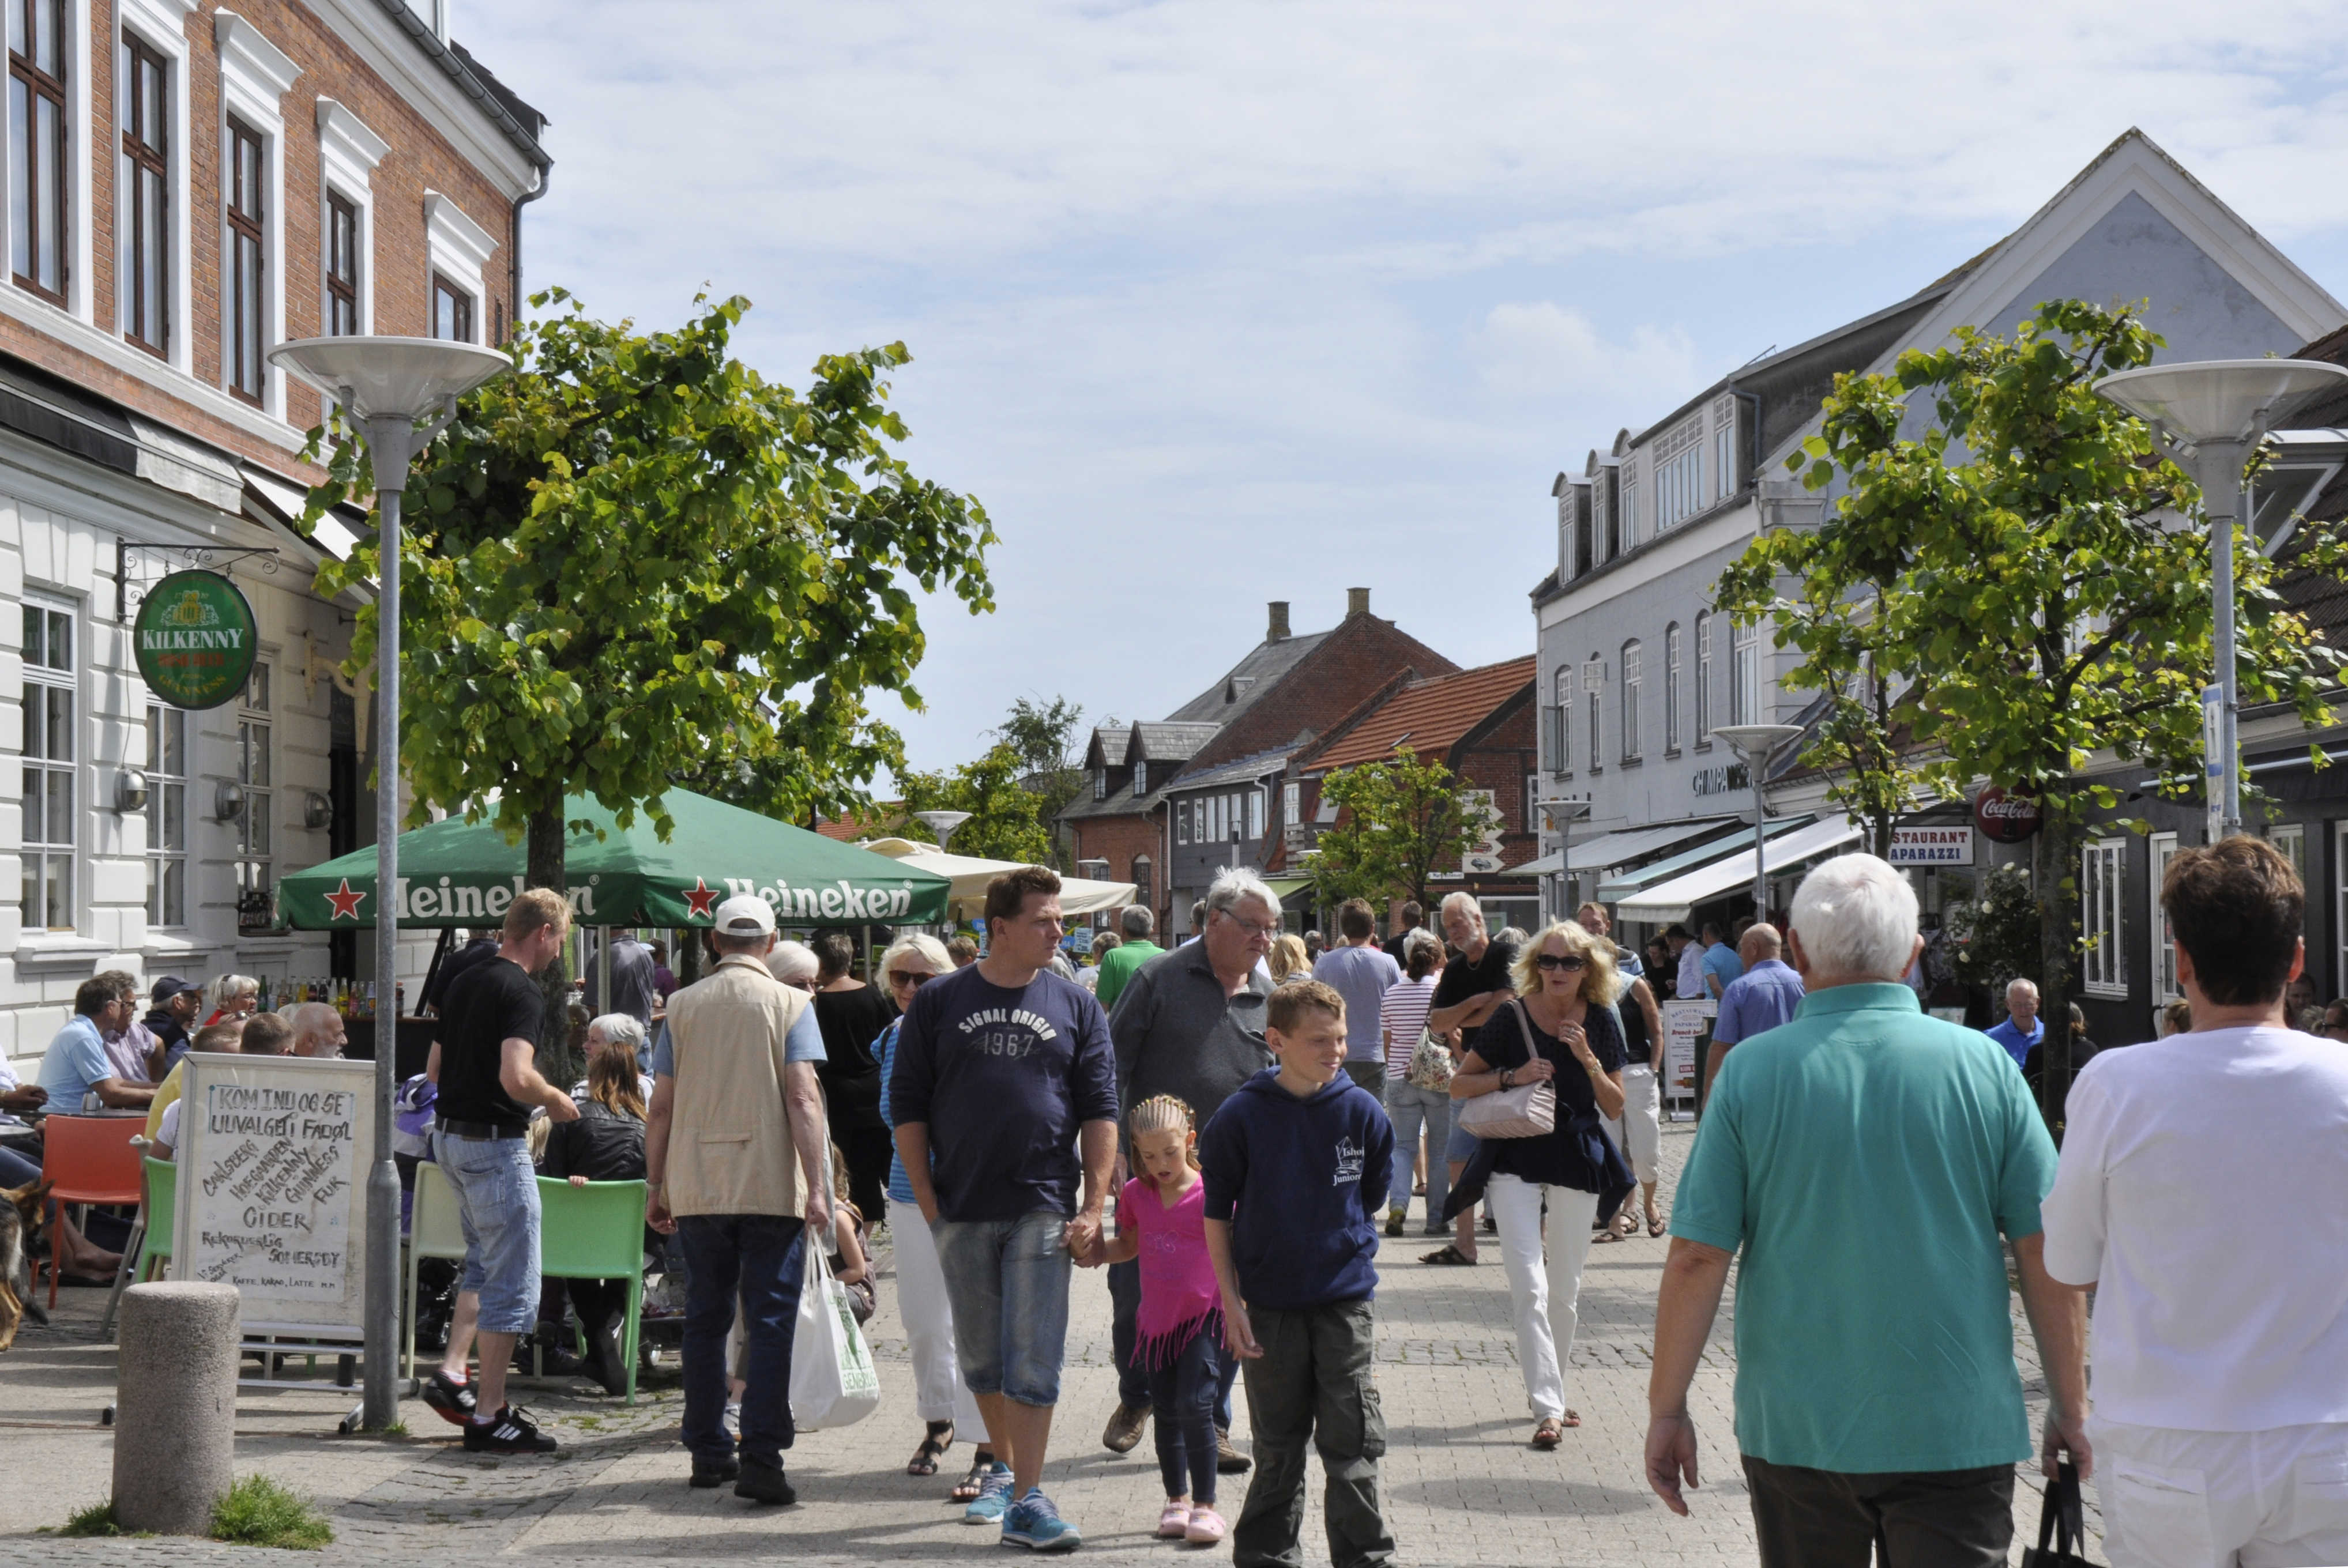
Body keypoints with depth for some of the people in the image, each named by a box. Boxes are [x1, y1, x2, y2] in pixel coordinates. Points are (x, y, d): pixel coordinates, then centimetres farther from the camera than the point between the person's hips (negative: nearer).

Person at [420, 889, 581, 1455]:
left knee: (484, 1264, 23)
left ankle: (452, 1373, 14)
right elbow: (516, 1078, -27)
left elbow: (434, 1069, 18)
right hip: (494, 1143, -9)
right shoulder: (522, 992, -16)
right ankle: (489, 1416, 0)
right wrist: (556, 1099, -10)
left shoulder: (464, 983, 12)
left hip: (449, 1135, 9)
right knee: (512, 1284, -2)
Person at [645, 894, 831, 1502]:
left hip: (696, 1188, 3)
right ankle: (760, 1458, -11)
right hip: (771, 1186, -3)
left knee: (705, 1320, 13)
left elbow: (661, 1106, 7)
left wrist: (656, 1188, 14)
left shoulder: (682, 1005, 8)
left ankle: (709, 1452, 17)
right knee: (770, 1322, -3)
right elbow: (802, 1098, -11)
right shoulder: (790, 1003, -2)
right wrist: (816, 1187, -11)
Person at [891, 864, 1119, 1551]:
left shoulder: (1075, 1006, 5)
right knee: (980, 1353, 11)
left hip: (1043, 1209, -1)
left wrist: (1093, 1207, -3)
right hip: (961, 1210, 1)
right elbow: (907, 1105, 5)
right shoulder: (939, 1002, 4)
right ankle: (1005, 1469, 28)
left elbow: (1099, 1111, 5)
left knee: (1034, 1355, -7)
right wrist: (926, 1200, -1)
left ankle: (1028, 1500, -5)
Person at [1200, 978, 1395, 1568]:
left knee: (1352, 1442, 2)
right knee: (1278, 1444, 11)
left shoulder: (1362, 1111, -3)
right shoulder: (1241, 1116, -7)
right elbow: (1217, 1216, -1)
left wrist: (1344, 1251, 11)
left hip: (1345, 1301, 1)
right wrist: (1232, 1302, -4)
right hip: (1269, 1303, -1)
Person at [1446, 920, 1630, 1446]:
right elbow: (1459, 1084, 0)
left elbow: (1615, 1107, 2)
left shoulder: (1600, 1022, 1)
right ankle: (1548, 1408, -13)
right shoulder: (1513, 1017, -6)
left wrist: (1588, 1059, -13)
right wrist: (1511, 1077, -16)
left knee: (1566, 1289, 12)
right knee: (1529, 1288, -12)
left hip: (1578, 1161, 3)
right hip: (1516, 1160, -3)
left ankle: (1551, 1392, 29)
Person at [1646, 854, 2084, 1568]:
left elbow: (1697, 1257, -7)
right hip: (1956, 1430, 0)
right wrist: (2070, 1406, 8)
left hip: (1795, 1429, 1)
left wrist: (1667, 1408, 3)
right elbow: (2047, 1254, -3)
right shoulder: (1984, 1066, -4)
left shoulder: (1750, 1072, -6)